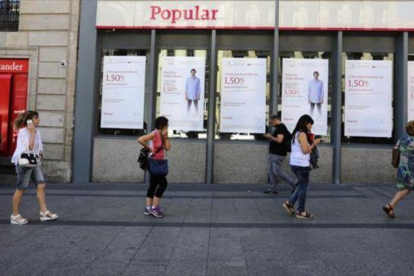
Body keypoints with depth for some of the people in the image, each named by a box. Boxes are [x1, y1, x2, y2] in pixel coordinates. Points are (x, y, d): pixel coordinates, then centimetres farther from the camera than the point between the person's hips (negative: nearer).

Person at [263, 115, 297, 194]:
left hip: (278, 154, -10)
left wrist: (270, 136, -14)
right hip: (273, 153, 10)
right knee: (271, 171, 9)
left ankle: (294, 183, 3)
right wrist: (269, 137, 8)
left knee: (277, 171, -8)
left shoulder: (281, 128, -15)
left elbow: (279, 140, -26)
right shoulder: (278, 128, 16)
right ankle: (273, 188, 14)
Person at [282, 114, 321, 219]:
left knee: (301, 185, 20)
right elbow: (305, 150, -18)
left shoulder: (296, 133, 14)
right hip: (301, 164, -9)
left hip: (295, 164, 9)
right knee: (303, 187, 2)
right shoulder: (302, 134, -14)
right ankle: (301, 212, 11)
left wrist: (311, 143, 12)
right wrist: (314, 143, -6)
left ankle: (289, 203, 17)